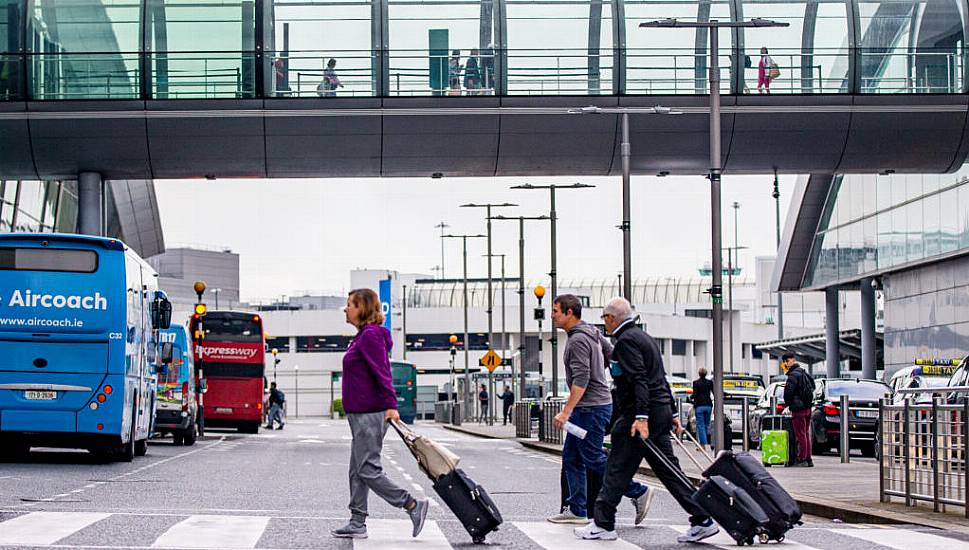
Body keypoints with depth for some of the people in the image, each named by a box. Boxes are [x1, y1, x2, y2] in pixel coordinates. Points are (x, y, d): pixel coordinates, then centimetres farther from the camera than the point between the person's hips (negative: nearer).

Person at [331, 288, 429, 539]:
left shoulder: (371, 335, -14)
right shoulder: (363, 336, 17)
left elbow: (382, 372, -22)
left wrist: (390, 405, -28)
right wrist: (387, 405, 20)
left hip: (370, 415, -11)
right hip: (361, 414, 11)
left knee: (367, 470, -9)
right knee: (358, 471, 11)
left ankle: (413, 506, -4)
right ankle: (357, 523, 14)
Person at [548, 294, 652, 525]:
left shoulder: (578, 340, -18)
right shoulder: (592, 332, 12)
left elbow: (581, 380, -24)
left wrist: (566, 411, -26)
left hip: (591, 408, -10)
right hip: (586, 409, 10)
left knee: (593, 459, -5)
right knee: (571, 457, 10)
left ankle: (638, 492, 2)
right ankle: (577, 510, 11)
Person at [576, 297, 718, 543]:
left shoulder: (626, 341, -10)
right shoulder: (645, 337, 21)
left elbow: (639, 379, -21)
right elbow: (661, 378, 24)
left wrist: (641, 417, -28)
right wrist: (672, 414, 26)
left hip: (640, 413, -10)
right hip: (661, 411, 10)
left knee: (617, 470, -3)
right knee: (667, 469, 8)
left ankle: (603, 525, 1)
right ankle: (703, 520, 3)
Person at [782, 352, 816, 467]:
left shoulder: (794, 375, -14)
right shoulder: (804, 373, 17)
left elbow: (789, 390, -20)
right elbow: (812, 387, 25)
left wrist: (787, 403, -2)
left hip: (798, 408, -9)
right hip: (807, 407, 9)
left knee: (801, 435, -7)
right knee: (806, 434, 13)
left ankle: (802, 460, -7)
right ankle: (808, 459, 16)